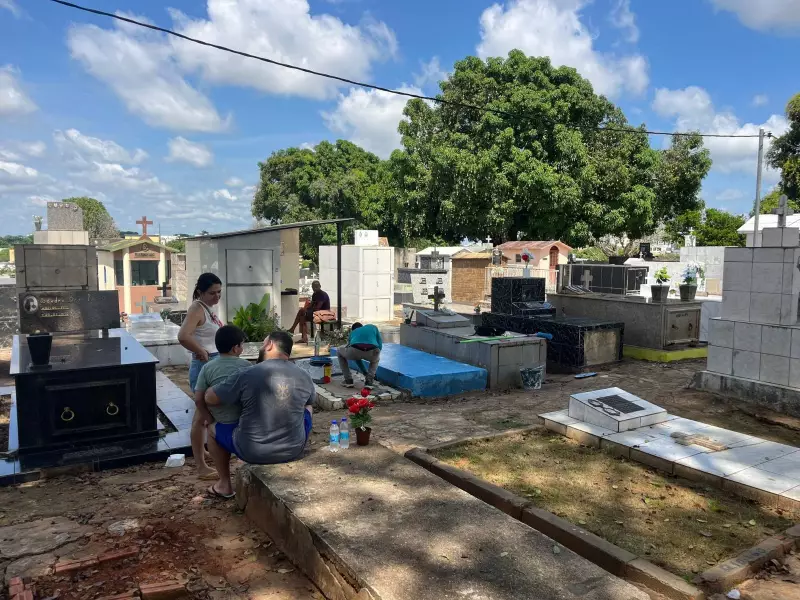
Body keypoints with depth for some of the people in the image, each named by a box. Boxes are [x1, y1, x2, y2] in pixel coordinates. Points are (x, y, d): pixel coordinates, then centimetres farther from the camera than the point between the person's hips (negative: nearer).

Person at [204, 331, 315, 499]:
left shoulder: (246, 375, -17)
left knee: (212, 429, 25)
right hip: (294, 450, 3)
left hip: (253, 452, -3)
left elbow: (209, 399, -6)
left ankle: (225, 485, 33)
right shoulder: (304, 376, -6)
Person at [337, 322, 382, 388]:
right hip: (372, 352, 0)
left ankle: (348, 380, 27)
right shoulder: (373, 327, 36)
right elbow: (380, 345, 31)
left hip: (355, 350, 0)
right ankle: (369, 382, 18)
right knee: (375, 360, 41)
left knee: (339, 351, 35)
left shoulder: (352, 332, 37)